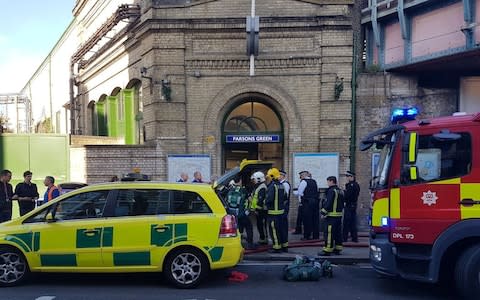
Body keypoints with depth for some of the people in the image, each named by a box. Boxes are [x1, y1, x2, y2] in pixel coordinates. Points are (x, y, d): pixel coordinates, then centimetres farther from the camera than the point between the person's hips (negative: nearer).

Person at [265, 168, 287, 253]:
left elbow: (269, 198, -24)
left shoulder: (272, 186, -17)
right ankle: (284, 246, 22)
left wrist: (265, 202, -5)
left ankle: (277, 247, 1)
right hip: (280, 210, 9)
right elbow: (285, 197, 16)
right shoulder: (281, 185, 10)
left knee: (273, 229, -2)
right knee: (280, 228, 16)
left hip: (273, 211, -9)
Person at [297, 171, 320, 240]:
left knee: (307, 219, -3)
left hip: (307, 202, -7)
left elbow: (300, 192, -7)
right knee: (315, 219, 9)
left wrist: (300, 200, 7)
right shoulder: (314, 181, 15)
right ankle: (316, 236, 12)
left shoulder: (303, 181, -4)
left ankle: (307, 236, -1)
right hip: (316, 201, 7)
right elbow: (317, 191, 17)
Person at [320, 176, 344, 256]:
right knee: (338, 232, 12)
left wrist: (323, 212, -12)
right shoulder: (340, 191, 14)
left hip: (331, 215, -9)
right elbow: (342, 203, 19)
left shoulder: (331, 191, -14)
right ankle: (337, 249, 17)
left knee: (329, 233, -6)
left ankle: (327, 250, -6)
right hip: (339, 215, 9)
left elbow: (328, 203, -18)